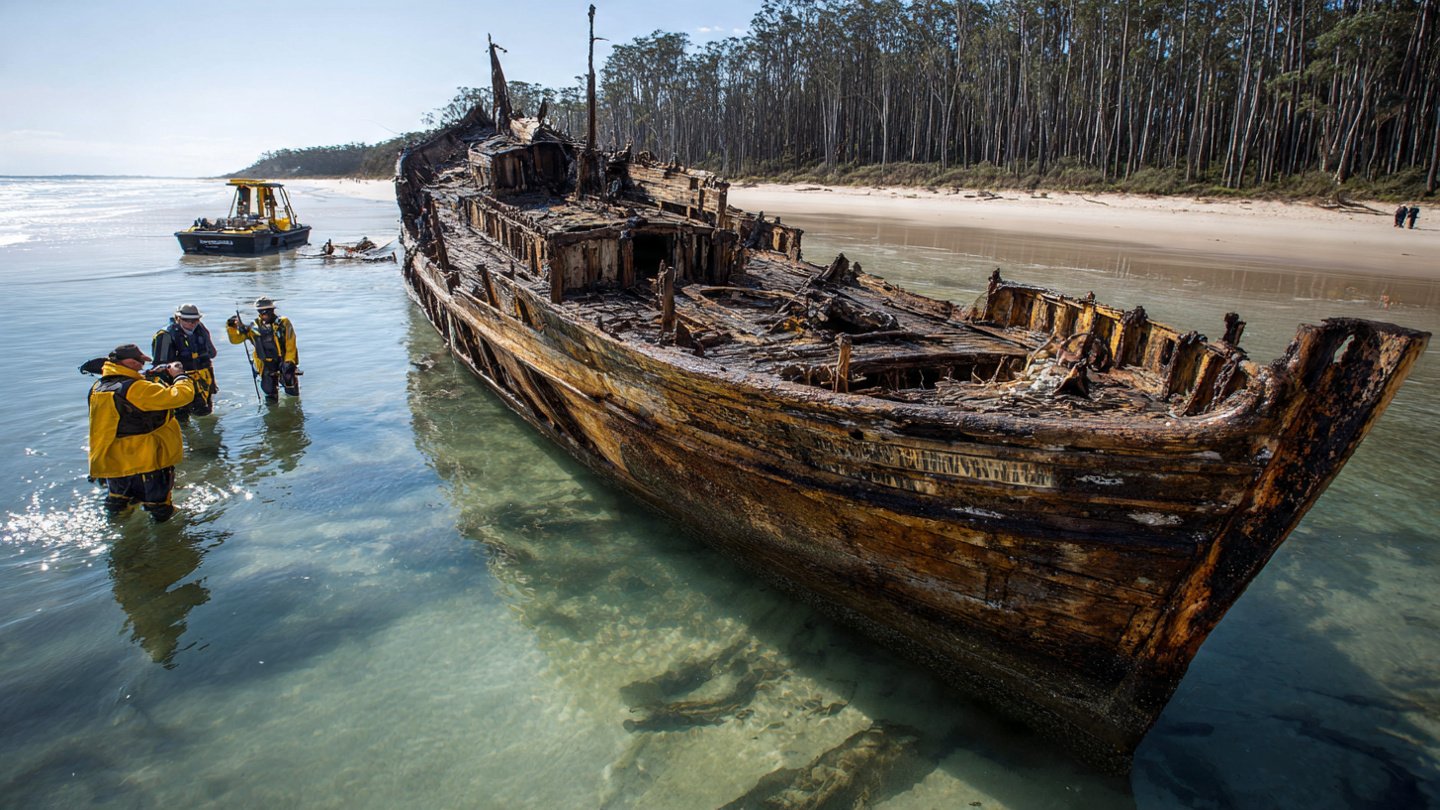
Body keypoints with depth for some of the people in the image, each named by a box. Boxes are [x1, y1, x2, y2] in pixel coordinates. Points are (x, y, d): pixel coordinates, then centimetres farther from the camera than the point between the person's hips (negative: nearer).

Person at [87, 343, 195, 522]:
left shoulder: (98, 387, 1)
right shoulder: (136, 389, -25)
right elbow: (181, 395, -26)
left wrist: (148, 378, 8)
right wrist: (180, 375, -7)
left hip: (110, 463, 7)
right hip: (144, 463, -7)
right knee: (159, 508, 14)